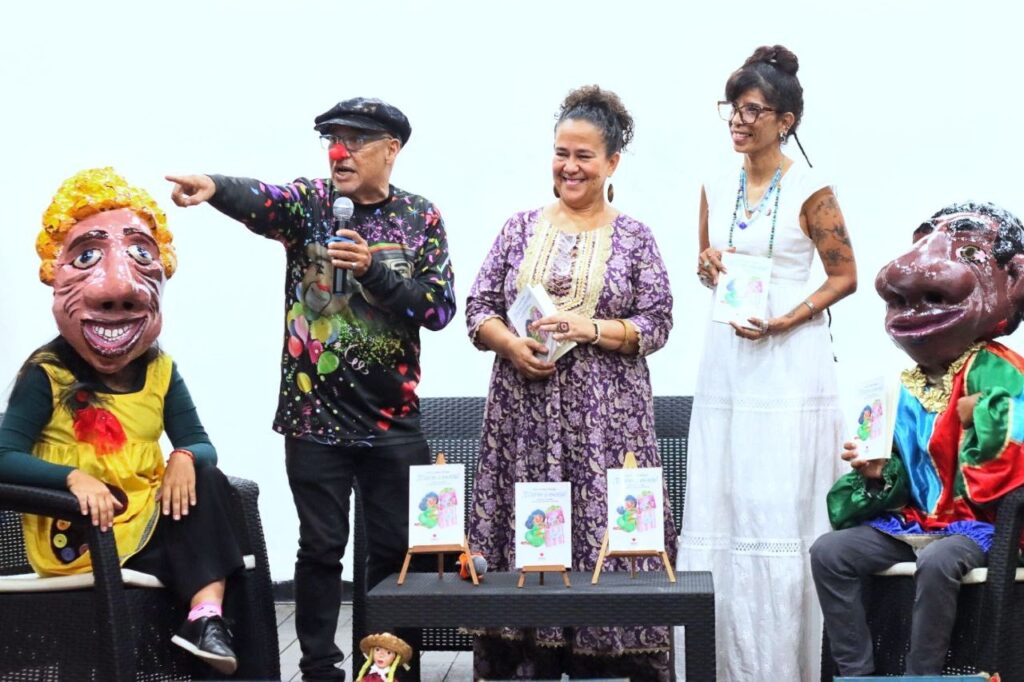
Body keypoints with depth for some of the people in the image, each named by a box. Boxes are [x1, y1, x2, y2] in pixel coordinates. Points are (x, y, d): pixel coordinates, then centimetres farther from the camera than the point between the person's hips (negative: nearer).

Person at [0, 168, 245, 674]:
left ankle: (207, 618, -31)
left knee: (208, 482, -22)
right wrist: (73, 477, -33)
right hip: (78, 538, -6)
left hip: (146, 521, 6)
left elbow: (201, 444, 4)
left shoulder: (159, 370, 6)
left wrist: (186, 458, -21)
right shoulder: (47, 374, -9)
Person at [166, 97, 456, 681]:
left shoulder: (421, 218, 2)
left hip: (394, 418, 1)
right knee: (322, 547, 4)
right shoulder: (308, 203, -2)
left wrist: (373, 271, -19)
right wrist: (213, 187, -46)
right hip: (315, 414, -1)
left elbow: (440, 308, -5)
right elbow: (258, 199, -24)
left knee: (397, 546, 7)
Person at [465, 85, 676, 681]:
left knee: (604, 533, -5)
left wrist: (592, 330, -15)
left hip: (605, 416, -2)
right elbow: (480, 308, 8)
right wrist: (512, 345, -11)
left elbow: (656, 325, -1)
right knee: (526, 531, 1)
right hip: (525, 412, 2)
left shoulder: (634, 238, 4)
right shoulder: (522, 228, 9)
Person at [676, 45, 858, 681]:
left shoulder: (810, 190, -6)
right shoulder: (717, 188, 10)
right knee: (719, 513, 5)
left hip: (789, 364, -6)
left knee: (782, 515, -5)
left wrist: (785, 319, -15)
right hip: (726, 364, 6)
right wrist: (708, 265, -2)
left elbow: (845, 275, -3)